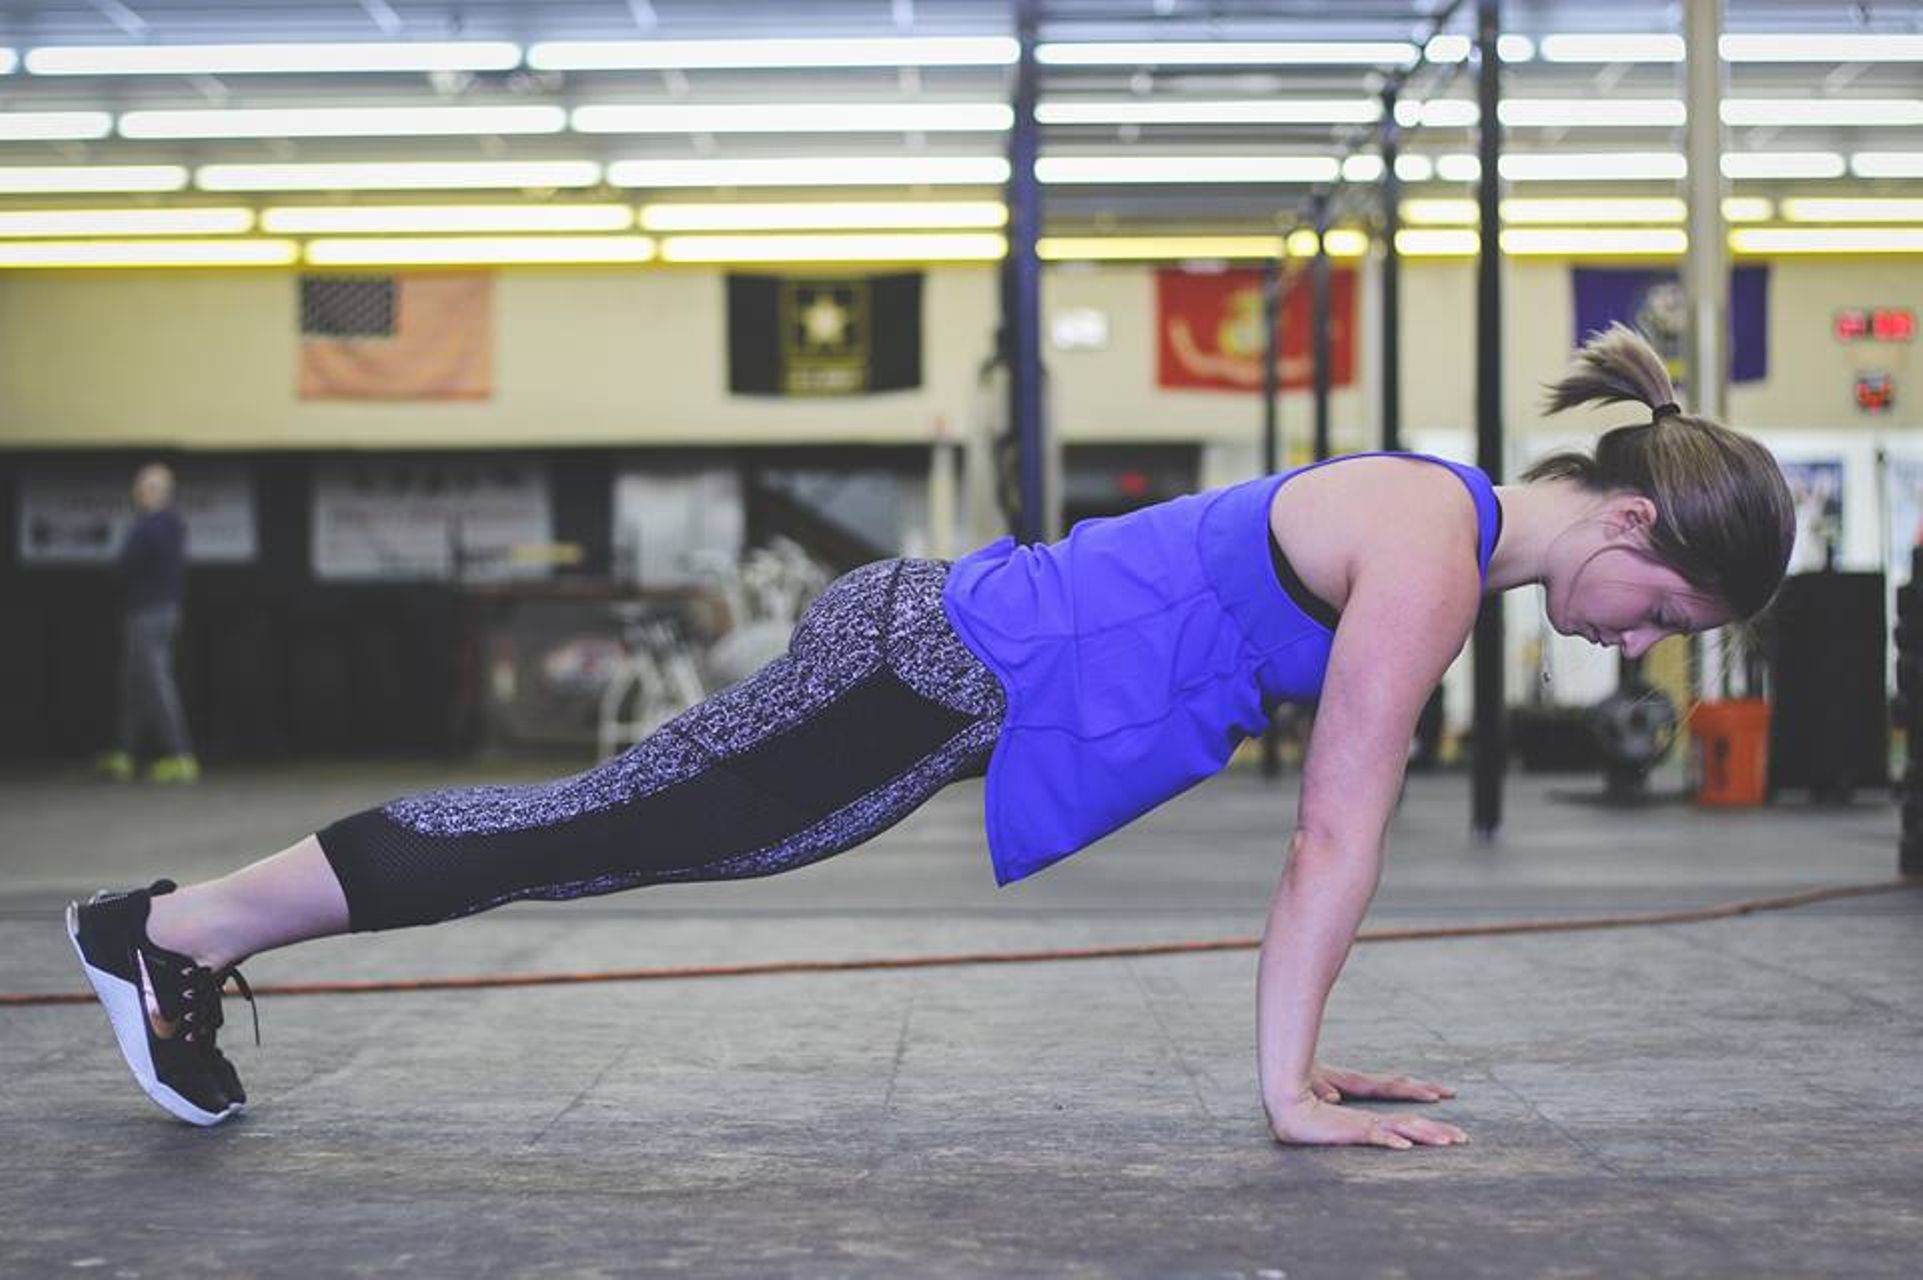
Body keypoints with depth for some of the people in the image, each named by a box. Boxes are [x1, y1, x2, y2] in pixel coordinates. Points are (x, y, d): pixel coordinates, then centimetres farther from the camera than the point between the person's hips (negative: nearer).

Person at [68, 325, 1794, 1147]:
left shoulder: (1445, 538, 11)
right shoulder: (1435, 550, -18)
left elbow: (1338, 821, 15)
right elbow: (1341, 831, -19)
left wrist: (1302, 1048, 15)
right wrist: (1290, 1088, -14)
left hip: (962, 656, 9)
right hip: (930, 677, -9)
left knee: (602, 833, 15)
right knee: (583, 837, 0)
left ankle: (201, 934, 27)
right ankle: (171, 929, 13)